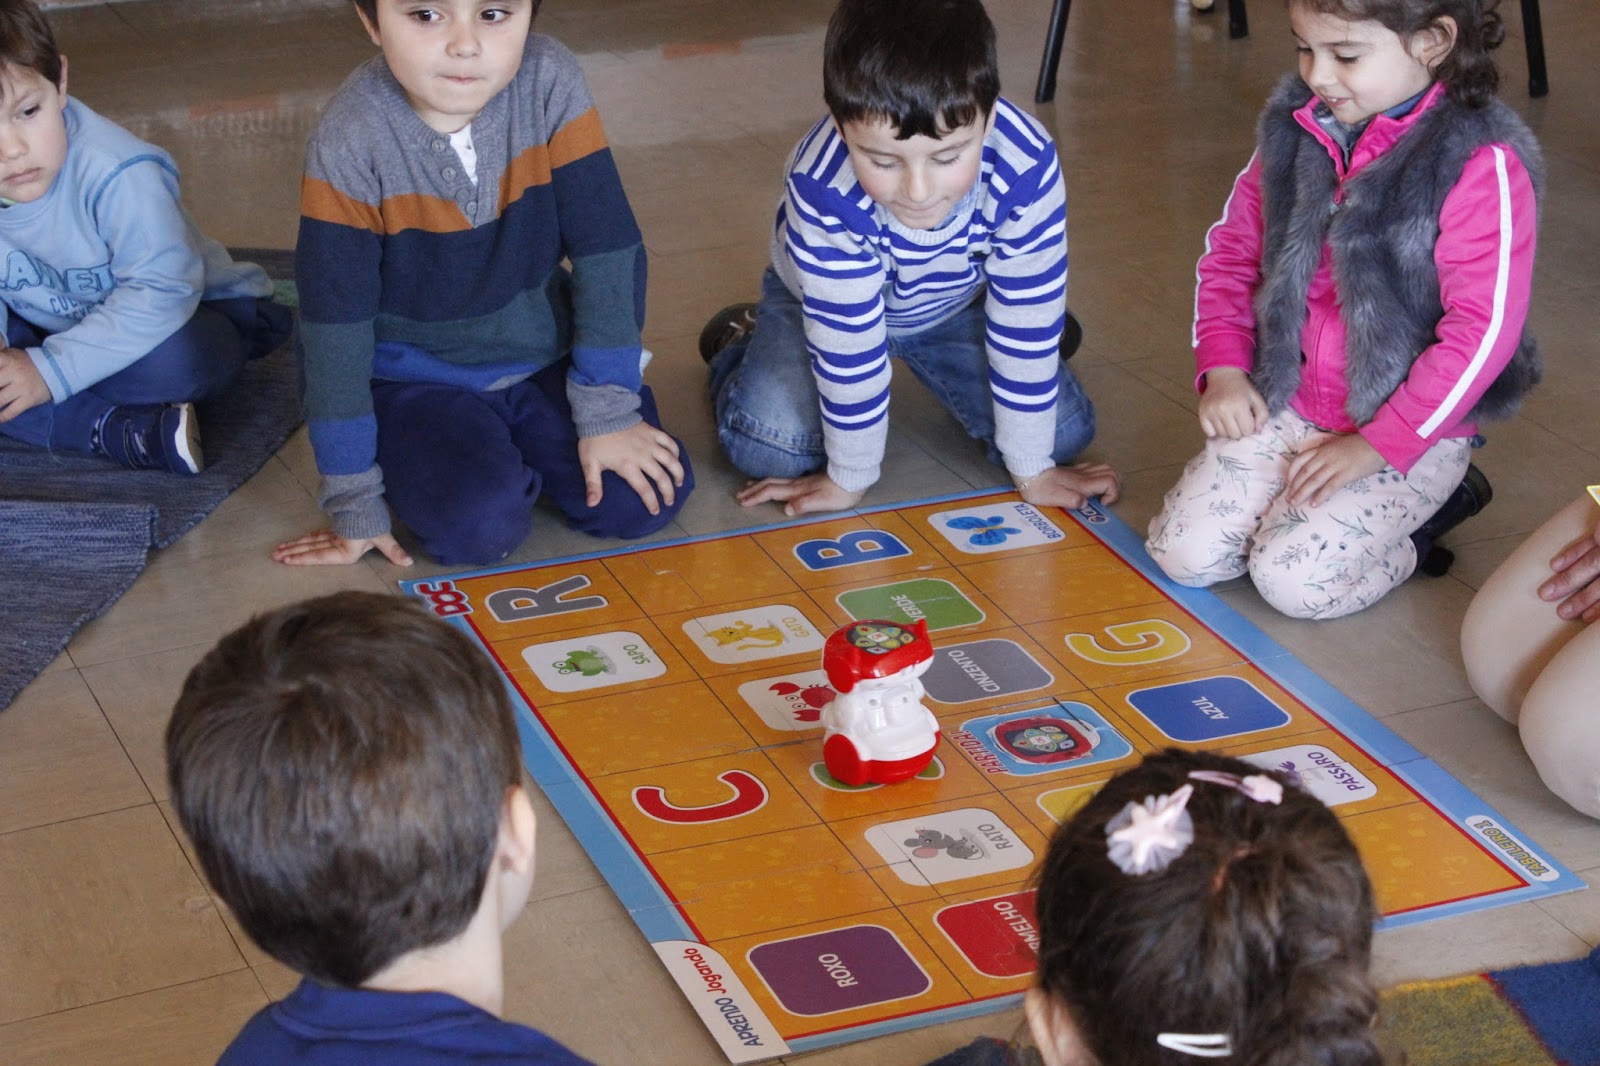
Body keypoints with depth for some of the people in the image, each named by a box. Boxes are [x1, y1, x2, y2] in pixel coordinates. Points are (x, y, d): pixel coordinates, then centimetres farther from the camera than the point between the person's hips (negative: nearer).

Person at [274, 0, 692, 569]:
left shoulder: (550, 84, -18)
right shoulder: (350, 141, -23)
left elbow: (606, 249, -12)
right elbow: (335, 327, -17)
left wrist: (609, 414, -13)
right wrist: (356, 505, -14)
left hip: (543, 359, 3)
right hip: (418, 383, -3)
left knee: (643, 500, -15)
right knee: (479, 526, -26)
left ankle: (516, 448, 14)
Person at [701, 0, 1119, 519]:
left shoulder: (1028, 167, -37)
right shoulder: (824, 189, -41)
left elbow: (1028, 321, -26)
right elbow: (848, 340, -32)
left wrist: (1033, 470, -19)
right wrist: (848, 478, -21)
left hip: (957, 300, 2)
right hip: (825, 302, -2)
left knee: (1064, 431, -8)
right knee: (770, 447, -19)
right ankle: (743, 343, 16)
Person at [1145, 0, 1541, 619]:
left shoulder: (1482, 165, -19)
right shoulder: (1297, 129, 1)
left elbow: (1484, 330, -21)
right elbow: (1230, 251, 12)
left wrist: (1377, 446, -20)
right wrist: (1223, 368, -3)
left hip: (1413, 428, -5)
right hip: (1284, 406, 6)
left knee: (1295, 580, -19)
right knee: (1183, 552, -8)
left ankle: (1432, 501, 6)